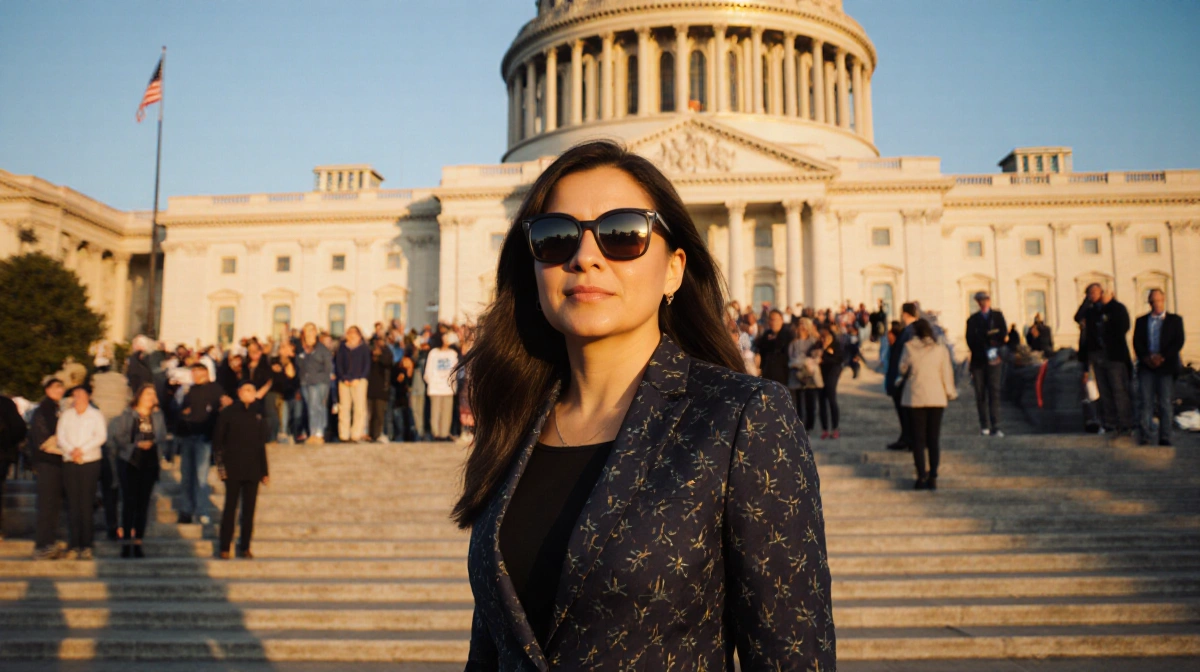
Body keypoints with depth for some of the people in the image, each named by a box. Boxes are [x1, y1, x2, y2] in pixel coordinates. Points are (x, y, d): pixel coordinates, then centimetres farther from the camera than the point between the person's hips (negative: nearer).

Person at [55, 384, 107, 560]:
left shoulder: (96, 415, 8)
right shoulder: (66, 415, 14)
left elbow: (101, 436, -3)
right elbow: (60, 436, 5)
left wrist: (82, 449, -13)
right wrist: (71, 450, -12)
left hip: (90, 462, -2)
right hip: (70, 463, 2)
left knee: (86, 504, -4)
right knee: (72, 504, 0)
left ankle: (86, 545, -1)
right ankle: (73, 545, 3)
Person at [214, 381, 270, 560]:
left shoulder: (257, 414, 9)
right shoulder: (228, 413, -2)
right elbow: (218, 439, -3)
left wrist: (265, 471, 12)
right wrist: (220, 465, -11)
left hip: (253, 469, 4)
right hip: (233, 469, -4)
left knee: (249, 508, 5)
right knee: (230, 507, -1)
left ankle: (245, 546, 12)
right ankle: (224, 548, 5)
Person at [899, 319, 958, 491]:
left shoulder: (909, 347, -5)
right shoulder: (940, 348, -1)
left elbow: (902, 369, 7)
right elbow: (947, 373, 2)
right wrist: (951, 394, 14)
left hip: (915, 398, -1)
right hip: (937, 398, 1)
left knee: (918, 439, 5)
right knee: (933, 439, 7)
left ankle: (921, 477, 0)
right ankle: (933, 478, 5)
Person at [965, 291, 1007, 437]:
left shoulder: (998, 316, 12)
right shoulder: (972, 320, 11)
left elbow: (1003, 335, 3)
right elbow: (970, 340, 2)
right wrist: (990, 340, -8)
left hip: (993, 359, -1)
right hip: (978, 360, 1)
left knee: (994, 391, -10)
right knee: (980, 394, 2)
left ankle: (995, 426, -14)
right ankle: (984, 425, 10)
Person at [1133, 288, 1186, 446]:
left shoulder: (1175, 320, 10)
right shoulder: (1141, 321, 15)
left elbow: (1178, 342, -1)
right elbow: (1137, 343, 5)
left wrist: (1163, 357, -13)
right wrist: (1146, 357, -12)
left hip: (1166, 366, -1)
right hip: (1146, 367, 2)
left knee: (1165, 403, -2)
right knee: (1147, 402, -2)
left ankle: (1165, 437, 2)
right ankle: (1146, 437, 0)